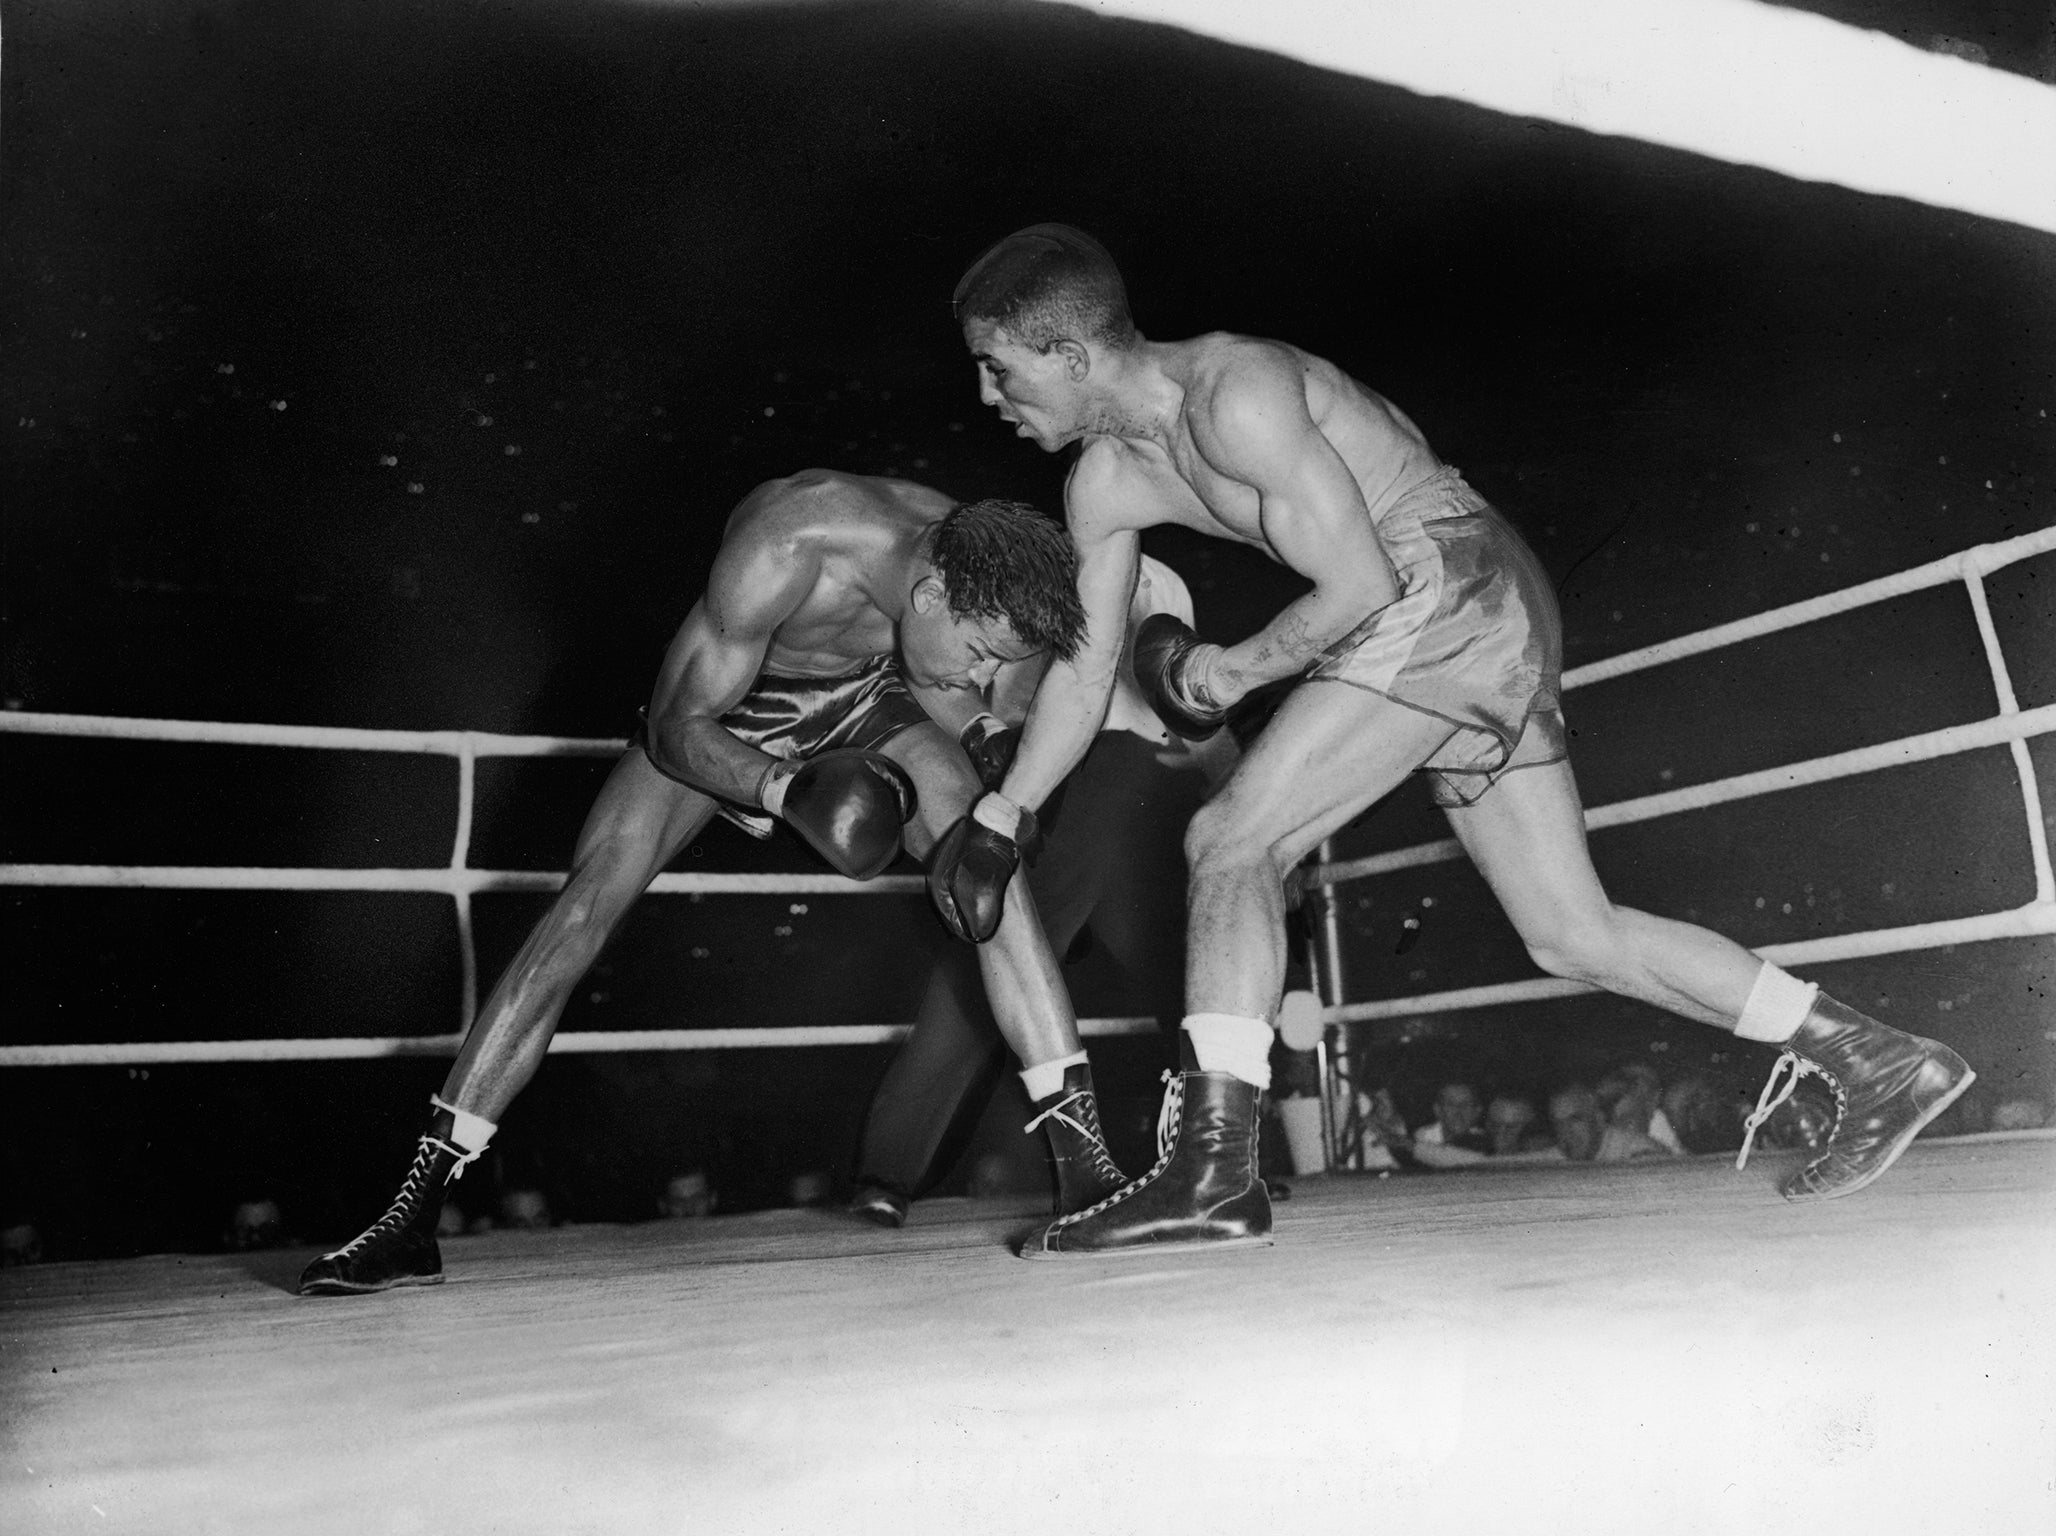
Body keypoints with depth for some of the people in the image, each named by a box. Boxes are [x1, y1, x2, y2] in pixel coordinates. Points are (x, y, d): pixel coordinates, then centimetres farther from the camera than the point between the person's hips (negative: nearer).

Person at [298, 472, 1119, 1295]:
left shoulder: (975, 564, -25)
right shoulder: (781, 554, -40)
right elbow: (675, 729, -29)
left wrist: (975, 829, -20)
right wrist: (788, 789, -46)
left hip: (862, 697, 3)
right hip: (715, 710, -3)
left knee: (987, 856, -21)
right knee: (587, 901, -16)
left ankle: (1087, 1166, -16)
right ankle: (411, 1217, -9)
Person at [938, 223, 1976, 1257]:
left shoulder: (1235, 394, -18)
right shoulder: (1106, 483, 10)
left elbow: (1359, 585, -19)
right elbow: (1083, 672, 13)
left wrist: (1230, 671, -6)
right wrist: (994, 823, 8)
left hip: (1453, 585, -9)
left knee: (1231, 842, -15)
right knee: (1573, 935, 9)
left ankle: (1212, 1172, -17)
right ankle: (1875, 1061, 15)